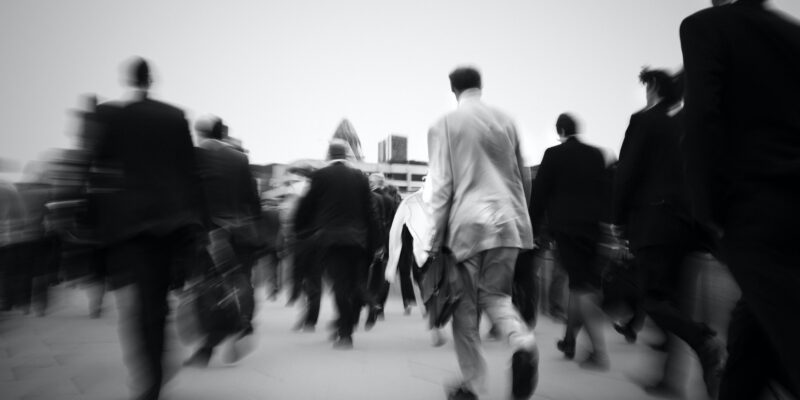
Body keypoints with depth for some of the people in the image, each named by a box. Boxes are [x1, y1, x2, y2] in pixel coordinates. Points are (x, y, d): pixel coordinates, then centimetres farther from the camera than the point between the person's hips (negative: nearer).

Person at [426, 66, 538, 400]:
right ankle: (523, 341, -15)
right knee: (495, 294, 15)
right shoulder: (505, 121, 11)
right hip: (508, 220, 4)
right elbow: (520, 175, 15)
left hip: (468, 223, -3)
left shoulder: (445, 125, 0)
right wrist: (521, 221, 24)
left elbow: (441, 185, -4)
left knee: (466, 306, 7)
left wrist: (435, 239, 2)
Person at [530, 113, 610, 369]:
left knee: (581, 284, -3)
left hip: (565, 225, -4)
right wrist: (601, 220, 16)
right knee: (580, 281, 17)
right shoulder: (597, 155, 7)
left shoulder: (553, 155, -5)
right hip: (592, 224, 4)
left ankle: (600, 352, -8)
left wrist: (533, 225, 4)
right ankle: (569, 339, 28)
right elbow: (604, 190, 9)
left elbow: (540, 192, -4)